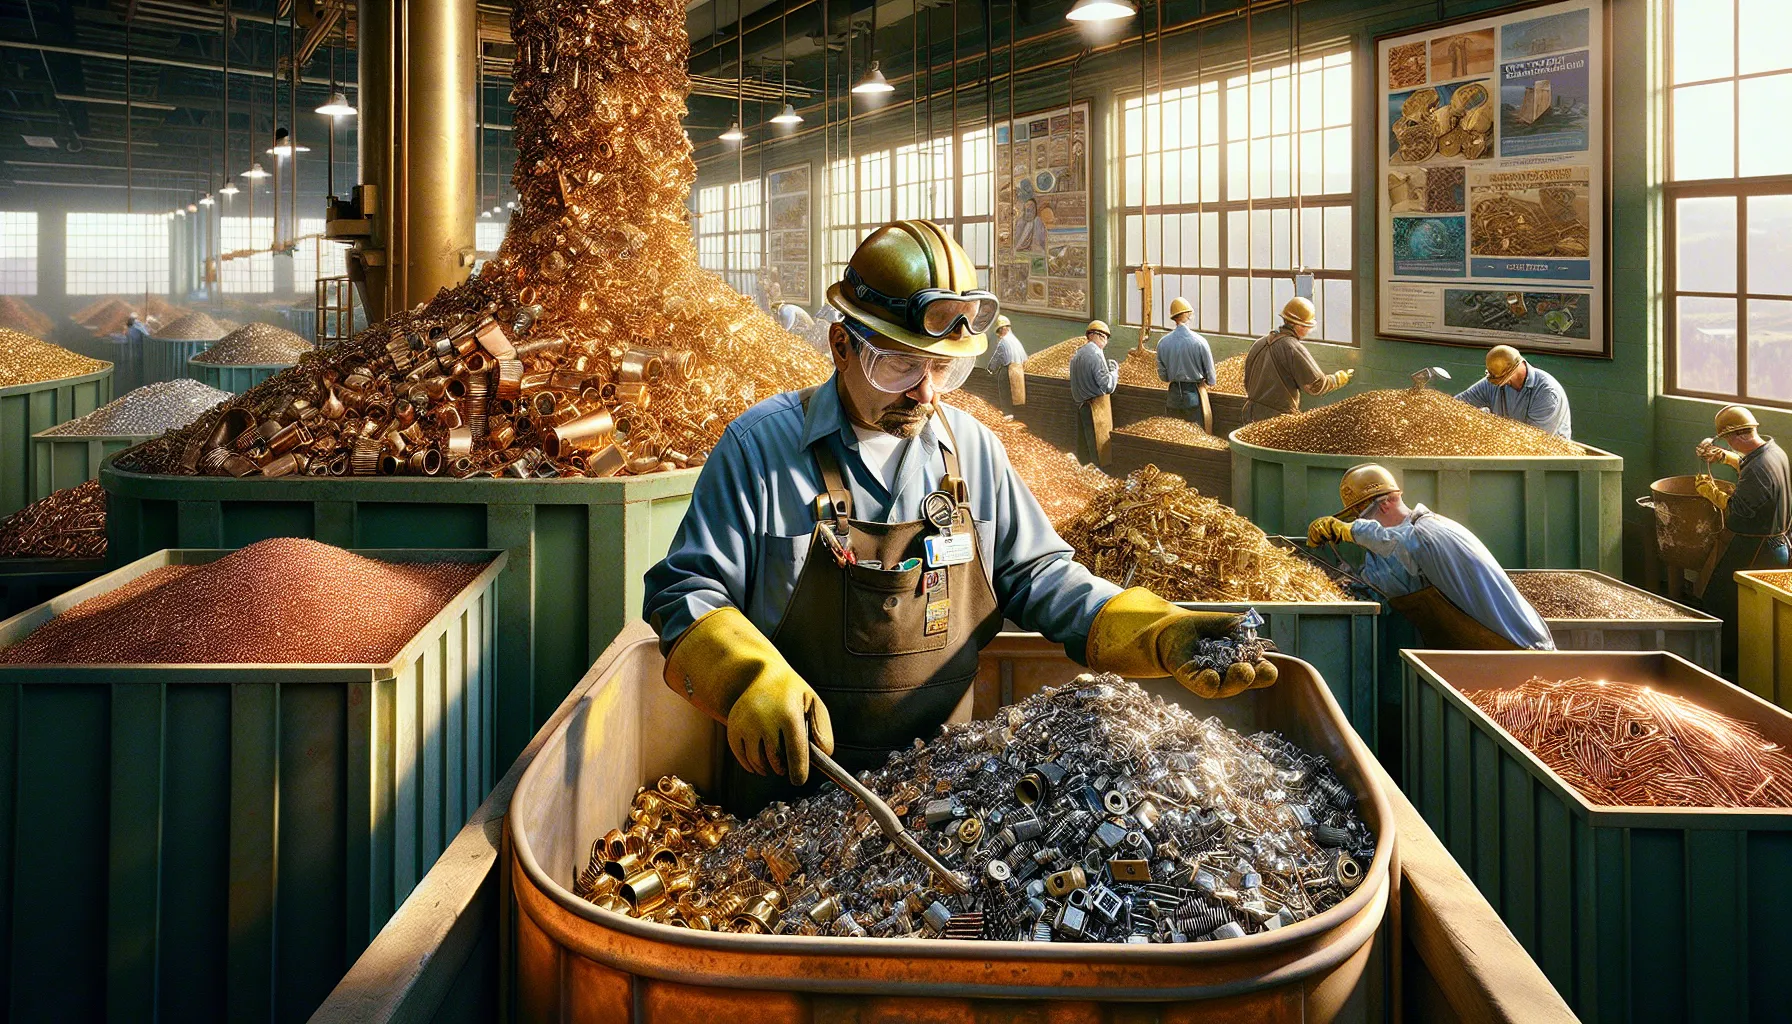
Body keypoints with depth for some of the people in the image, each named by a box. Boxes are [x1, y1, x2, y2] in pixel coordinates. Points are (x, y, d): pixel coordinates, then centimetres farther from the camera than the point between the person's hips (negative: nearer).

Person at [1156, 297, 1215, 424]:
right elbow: (1210, 371, -4)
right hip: (1194, 395, -3)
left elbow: (1162, 376, 4)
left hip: (1173, 394, 3)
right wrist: (1209, 382, 16)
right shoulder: (1199, 341, -13)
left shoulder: (1163, 343, -4)